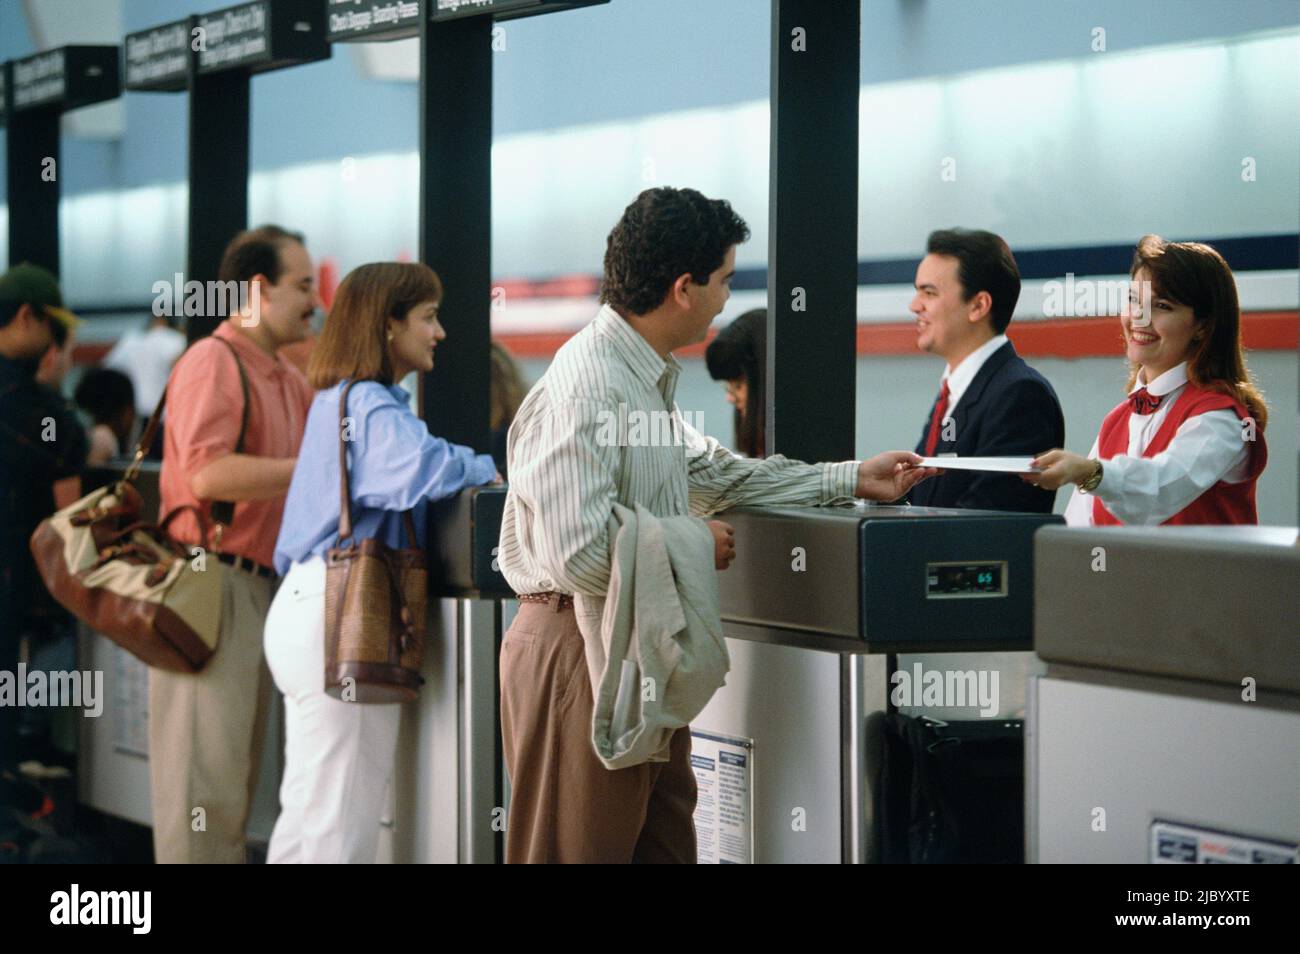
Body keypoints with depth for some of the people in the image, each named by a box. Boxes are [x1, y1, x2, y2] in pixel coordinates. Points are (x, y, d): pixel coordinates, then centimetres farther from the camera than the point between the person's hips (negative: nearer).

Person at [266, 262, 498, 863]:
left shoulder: (337, 398, 18)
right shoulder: (371, 407, -15)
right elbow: (421, 469, -32)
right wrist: (484, 469, -12)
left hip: (308, 603, 11)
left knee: (311, 809, 14)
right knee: (339, 819, -9)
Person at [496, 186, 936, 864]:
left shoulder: (646, 378, 13)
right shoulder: (586, 386, -21)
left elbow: (711, 472, 25)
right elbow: (580, 554, -29)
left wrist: (850, 480, 23)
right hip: (582, 648, -10)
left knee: (666, 843, 13)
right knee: (578, 851, -2)